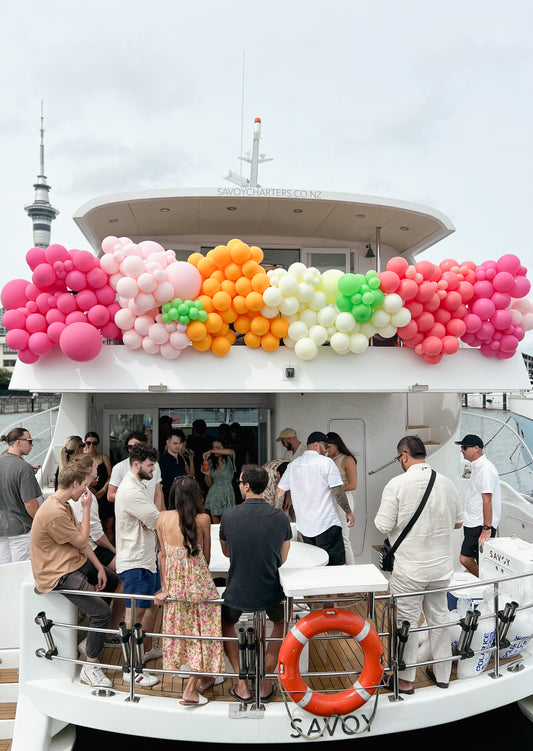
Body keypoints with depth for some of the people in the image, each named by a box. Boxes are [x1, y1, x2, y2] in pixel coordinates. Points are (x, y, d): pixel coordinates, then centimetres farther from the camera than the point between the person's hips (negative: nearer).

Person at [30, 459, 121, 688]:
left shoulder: (63, 504, 6)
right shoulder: (54, 513, -28)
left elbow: (81, 541, 8)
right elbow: (81, 541, -16)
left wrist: (99, 568, 5)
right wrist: (86, 508, -12)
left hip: (74, 562, 10)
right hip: (58, 573, -10)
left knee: (113, 582, 21)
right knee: (102, 612, -16)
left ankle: (97, 633, 39)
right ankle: (90, 667, 0)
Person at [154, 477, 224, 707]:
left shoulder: (163, 518, -5)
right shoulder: (202, 519, -12)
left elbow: (163, 554, 0)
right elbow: (206, 556, -3)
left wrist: (165, 588, 5)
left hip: (174, 583, 4)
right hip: (199, 582, -4)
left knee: (182, 630, 20)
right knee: (202, 630, 11)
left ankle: (205, 678, 36)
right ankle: (191, 689, 10)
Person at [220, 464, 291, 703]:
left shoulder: (229, 515, -11)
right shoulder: (281, 518, -9)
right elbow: (282, 559, 5)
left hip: (237, 594, -1)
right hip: (270, 593, 1)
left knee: (225, 624, 32)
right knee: (282, 622, 34)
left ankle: (242, 684, 25)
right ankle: (264, 683, 29)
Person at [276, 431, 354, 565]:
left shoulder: (293, 465, 8)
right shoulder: (326, 462, -9)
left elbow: (279, 491, 15)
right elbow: (338, 492, -12)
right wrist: (348, 512, 0)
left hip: (304, 526, 6)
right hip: (327, 524, -6)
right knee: (335, 565, -2)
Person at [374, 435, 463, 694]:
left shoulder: (397, 484, -17)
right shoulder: (446, 483, -1)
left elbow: (383, 526, -17)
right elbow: (458, 522, 11)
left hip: (410, 569, -5)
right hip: (442, 566, 5)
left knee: (406, 622, 8)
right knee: (439, 618, 19)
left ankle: (405, 680, 21)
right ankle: (442, 674, 34)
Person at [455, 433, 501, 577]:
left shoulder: (485, 469, -17)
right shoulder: (476, 467, 15)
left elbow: (487, 500, -20)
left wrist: (487, 528, -21)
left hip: (481, 526, -10)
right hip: (473, 524, 10)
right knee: (465, 559, 9)